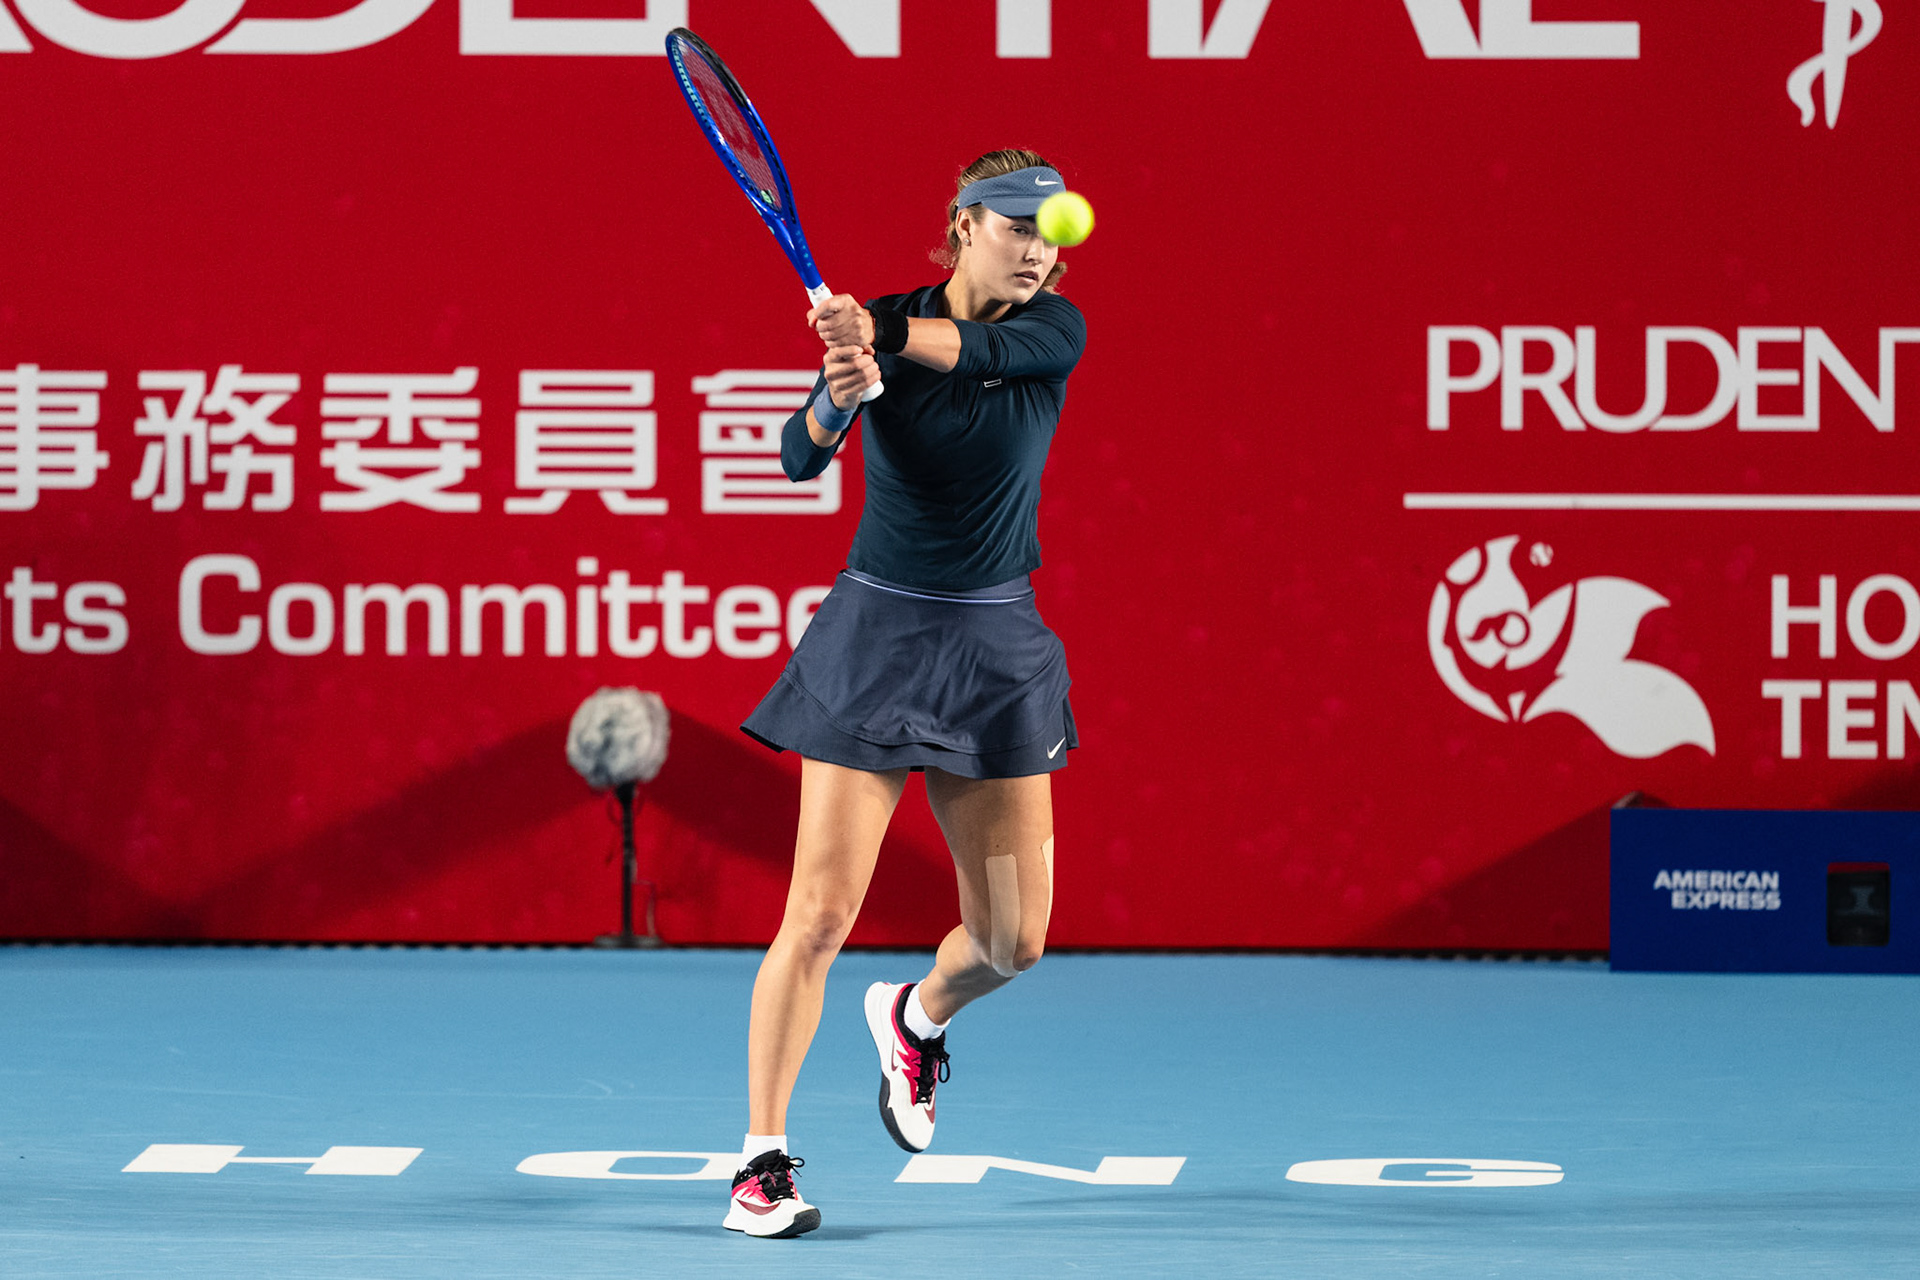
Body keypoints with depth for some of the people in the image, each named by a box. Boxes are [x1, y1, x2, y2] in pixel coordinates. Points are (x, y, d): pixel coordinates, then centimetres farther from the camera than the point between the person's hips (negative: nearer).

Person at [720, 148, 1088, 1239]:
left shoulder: (1055, 331, -4)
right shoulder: (876, 327, -7)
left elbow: (980, 350, -28)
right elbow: (800, 458, -20)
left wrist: (883, 335, -47)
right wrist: (835, 400, -43)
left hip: (996, 649, 3)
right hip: (877, 635, -3)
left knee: (1014, 940, 4)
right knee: (821, 914, -9)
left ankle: (916, 1018, 38)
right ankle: (764, 1161, -2)